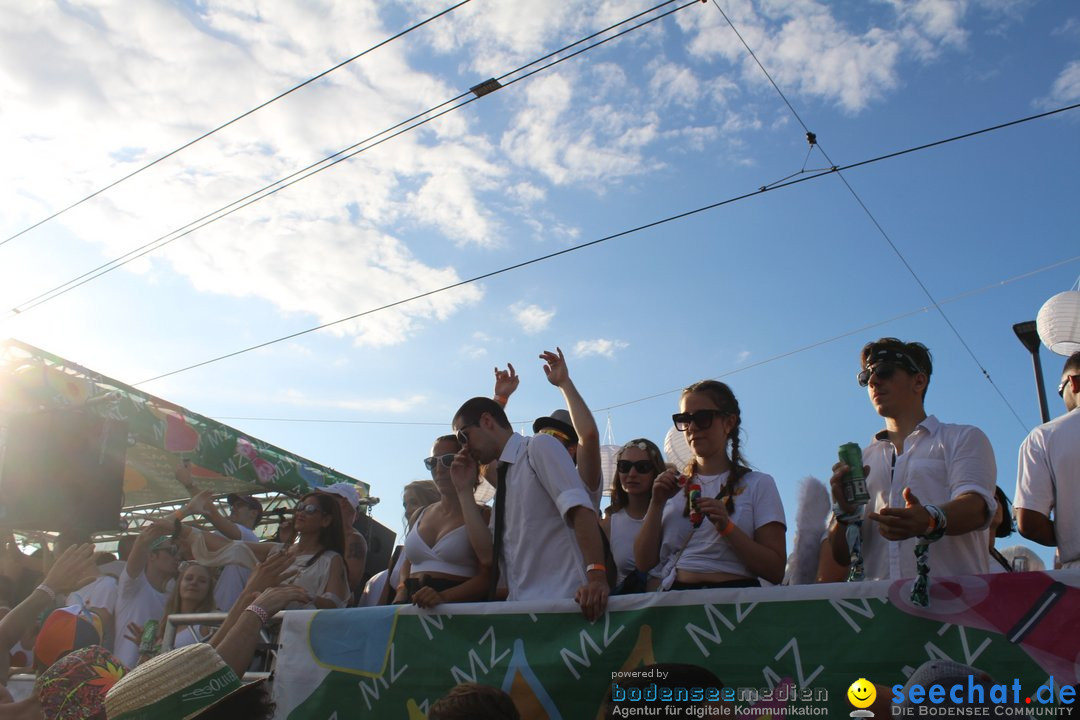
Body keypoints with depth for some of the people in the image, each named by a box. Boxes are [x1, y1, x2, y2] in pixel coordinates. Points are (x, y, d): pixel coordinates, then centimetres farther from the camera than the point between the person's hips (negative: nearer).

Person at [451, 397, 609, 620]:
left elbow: (579, 509, -17)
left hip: (559, 600, -7)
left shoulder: (540, 446, -3)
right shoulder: (504, 475, 19)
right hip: (520, 604, 7)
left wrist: (596, 577, -29)